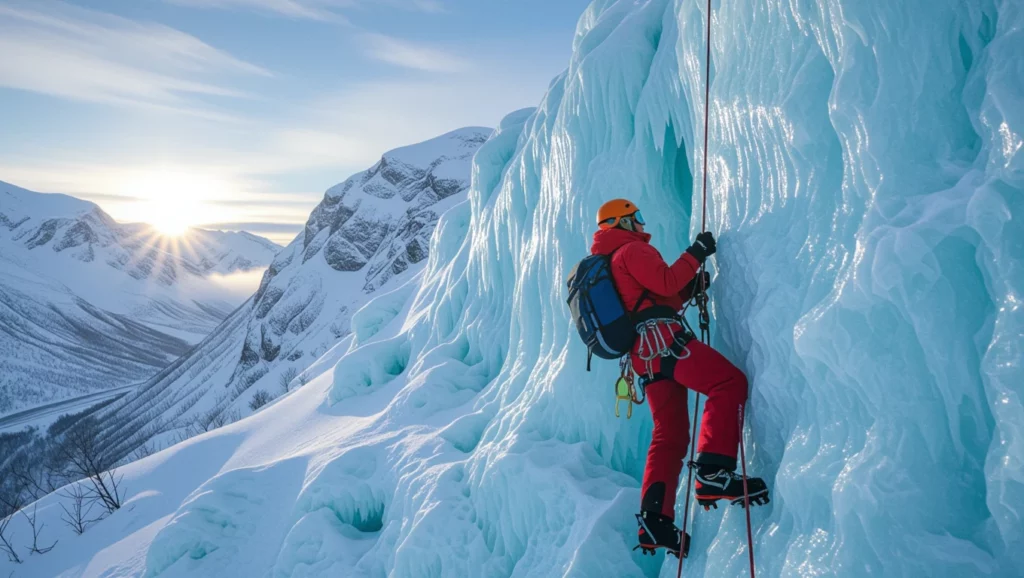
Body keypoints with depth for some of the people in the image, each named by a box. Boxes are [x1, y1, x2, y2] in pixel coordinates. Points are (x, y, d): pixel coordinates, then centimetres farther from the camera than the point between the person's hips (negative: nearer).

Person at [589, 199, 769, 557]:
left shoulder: (604, 264, 33)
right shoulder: (632, 250, 5)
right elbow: (666, 282, -10)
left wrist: (691, 286, 19)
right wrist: (697, 253, 2)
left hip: (643, 354, 10)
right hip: (661, 338, -9)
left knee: (670, 434, 8)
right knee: (729, 383, -17)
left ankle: (655, 521, 1)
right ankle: (714, 475, -29)